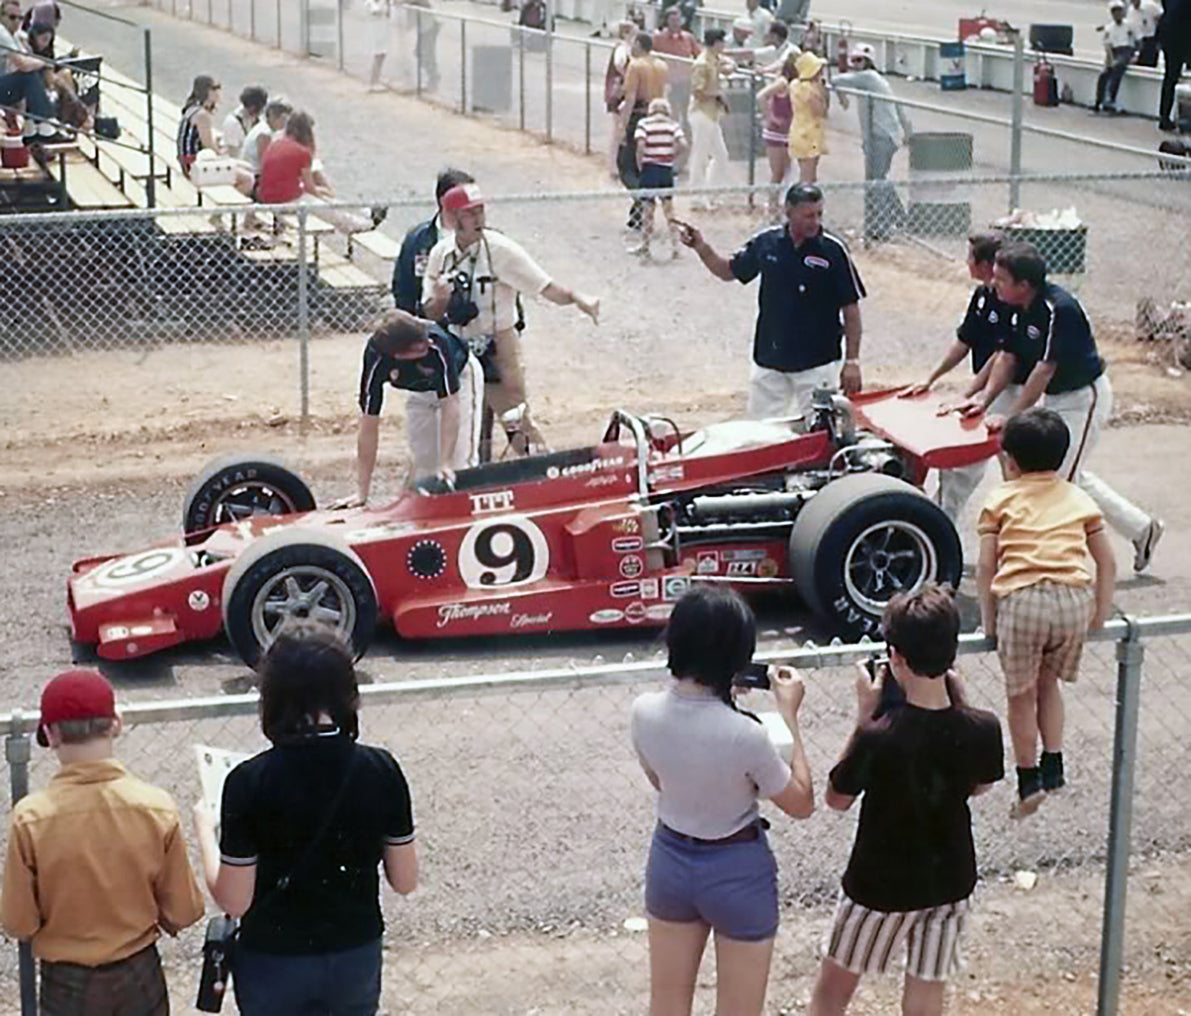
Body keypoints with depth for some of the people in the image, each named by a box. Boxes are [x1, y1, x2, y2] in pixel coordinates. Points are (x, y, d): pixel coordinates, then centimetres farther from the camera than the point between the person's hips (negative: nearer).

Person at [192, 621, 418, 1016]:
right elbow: (405, 880, -5)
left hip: (274, 964, -2)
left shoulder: (251, 783, -21)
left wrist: (206, 832, 0)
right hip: (356, 955, 2)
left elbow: (234, 901, -15)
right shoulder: (381, 771, -14)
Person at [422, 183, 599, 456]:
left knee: (515, 419, -12)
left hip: (499, 344, -5)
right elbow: (431, 314, 5)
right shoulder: (440, 253, 1)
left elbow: (545, 287, -18)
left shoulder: (500, 249, -13)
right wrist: (441, 300, -17)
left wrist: (576, 298, -35)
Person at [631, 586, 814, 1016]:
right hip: (737, 871, -4)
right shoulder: (744, 734, -30)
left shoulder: (645, 711, -16)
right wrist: (789, 714, -10)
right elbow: (801, 803, -13)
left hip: (670, 860, 5)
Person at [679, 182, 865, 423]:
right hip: (769, 360, 3)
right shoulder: (766, 243, 0)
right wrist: (702, 248, -1)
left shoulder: (833, 250, -9)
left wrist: (852, 361, -7)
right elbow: (729, 271, 16)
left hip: (817, 364, -3)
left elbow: (851, 308, -5)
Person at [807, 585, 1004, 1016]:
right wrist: (959, 703, 1)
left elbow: (836, 799, -10)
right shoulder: (982, 730, -16)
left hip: (881, 887, -3)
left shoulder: (878, 737, -27)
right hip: (950, 884, 3)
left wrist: (865, 713, -10)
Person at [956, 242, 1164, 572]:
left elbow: (1044, 370, -29)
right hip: (1055, 397, 10)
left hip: (1084, 398, -10)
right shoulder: (1019, 307, -2)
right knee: (1072, 476, 16)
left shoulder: (1058, 309, -29)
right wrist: (984, 399, -12)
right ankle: (1142, 529, 28)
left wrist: (1010, 417, -28)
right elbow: (1008, 357, 1)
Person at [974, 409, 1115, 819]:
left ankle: (1028, 782, 18)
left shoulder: (1001, 500, 12)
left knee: (1021, 695, 14)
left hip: (1022, 600, -3)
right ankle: (1053, 765, 21)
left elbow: (986, 565, 4)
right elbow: (1107, 561, 15)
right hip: (1074, 599, 3)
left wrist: (988, 619, 10)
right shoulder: (1079, 499, 20)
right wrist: (1100, 613, 21)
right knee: (1048, 681, 26)